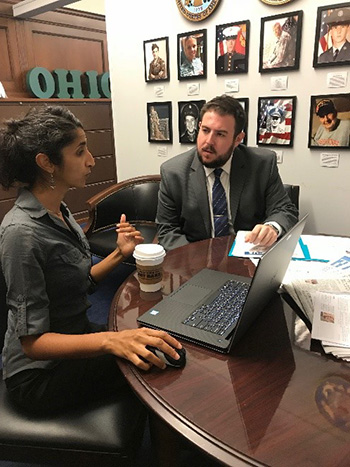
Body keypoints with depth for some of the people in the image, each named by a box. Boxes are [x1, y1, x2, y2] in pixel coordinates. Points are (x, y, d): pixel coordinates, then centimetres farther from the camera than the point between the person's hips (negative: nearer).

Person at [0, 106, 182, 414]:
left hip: (76, 335, 8)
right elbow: (33, 341, -25)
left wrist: (120, 254, -9)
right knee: (159, 364, -14)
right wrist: (110, 340, -40)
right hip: (41, 374, -8)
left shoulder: (58, 212, 2)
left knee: (165, 342, 0)